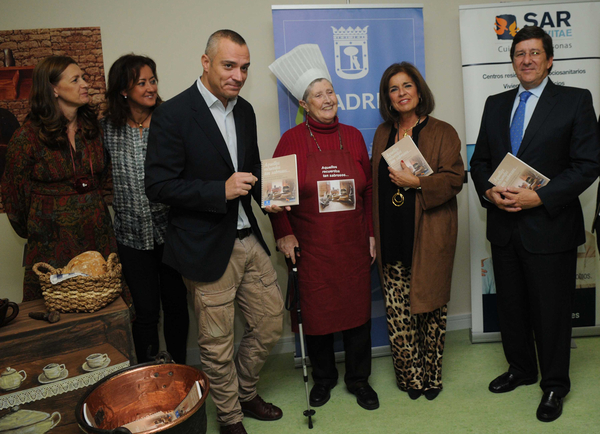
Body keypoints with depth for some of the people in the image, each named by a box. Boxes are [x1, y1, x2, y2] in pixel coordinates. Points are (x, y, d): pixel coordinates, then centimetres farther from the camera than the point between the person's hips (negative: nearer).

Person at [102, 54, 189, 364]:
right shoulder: (106, 128, 0)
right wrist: (119, 207, 3)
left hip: (170, 230, 0)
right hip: (132, 234, 0)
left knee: (176, 304, 11)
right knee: (146, 310, 6)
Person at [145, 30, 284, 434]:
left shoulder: (245, 110, 8)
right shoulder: (172, 115, -13)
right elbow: (159, 186, -15)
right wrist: (221, 190, -23)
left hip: (249, 239, 7)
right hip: (207, 247, -6)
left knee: (271, 322, 16)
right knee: (218, 344, 10)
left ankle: (244, 390, 42)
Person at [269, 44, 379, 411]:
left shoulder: (353, 136, 6)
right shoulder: (292, 140, -3)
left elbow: (368, 189, 8)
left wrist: (372, 234, 6)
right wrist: (283, 234, -7)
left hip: (353, 245, 3)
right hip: (312, 248, -2)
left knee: (358, 309, 10)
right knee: (317, 312, 9)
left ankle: (359, 379, 31)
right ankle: (323, 377, 33)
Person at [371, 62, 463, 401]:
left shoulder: (442, 132, 0)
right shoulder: (383, 134, 15)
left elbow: (454, 178, -7)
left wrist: (417, 183, -19)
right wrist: (374, 232, 11)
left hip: (429, 236, -3)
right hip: (393, 238, 4)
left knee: (430, 307, 7)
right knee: (397, 313, 4)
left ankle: (431, 375, 26)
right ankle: (411, 376, 21)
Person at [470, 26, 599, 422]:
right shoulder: (496, 104, 10)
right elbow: (480, 160, 12)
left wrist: (540, 197, -19)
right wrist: (489, 192, -8)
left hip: (549, 227, -4)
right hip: (504, 226, 5)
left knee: (551, 311, 8)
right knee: (511, 305, 16)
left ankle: (554, 385, 29)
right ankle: (521, 368, 38)